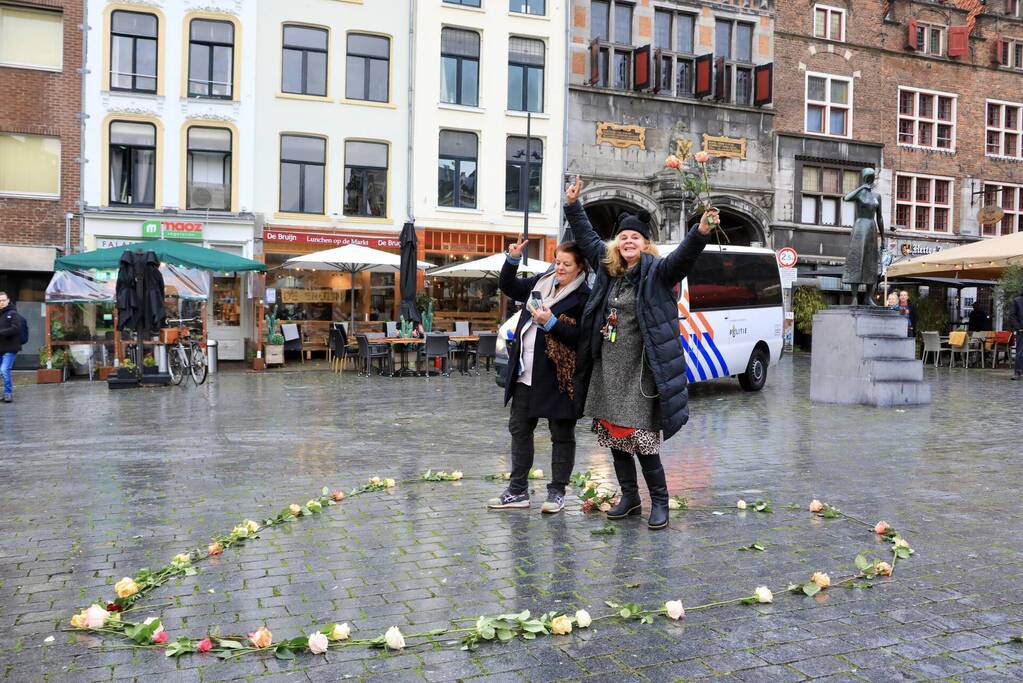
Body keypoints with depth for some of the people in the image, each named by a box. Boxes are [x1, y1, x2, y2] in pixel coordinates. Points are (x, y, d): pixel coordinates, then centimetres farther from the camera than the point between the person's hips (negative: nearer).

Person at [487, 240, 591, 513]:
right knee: (519, 429, 13)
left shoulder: (583, 297, -11)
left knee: (561, 434, 6)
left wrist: (551, 323, -22)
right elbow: (507, 286, 22)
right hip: (525, 374, 7)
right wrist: (513, 259, 8)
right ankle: (518, 490, 24)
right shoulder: (541, 283, 9)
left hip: (557, 377, -7)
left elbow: (581, 338, -18)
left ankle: (557, 493, 17)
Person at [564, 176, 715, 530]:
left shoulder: (657, 272, -6)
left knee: (643, 439, -6)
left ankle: (659, 501, 11)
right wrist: (573, 205, 27)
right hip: (607, 369, 7)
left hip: (641, 371, -6)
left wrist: (701, 231, -41)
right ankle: (629, 497, 28)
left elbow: (683, 257, -24)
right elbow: (588, 237, 25)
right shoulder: (607, 267, 11)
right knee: (613, 435, 12)